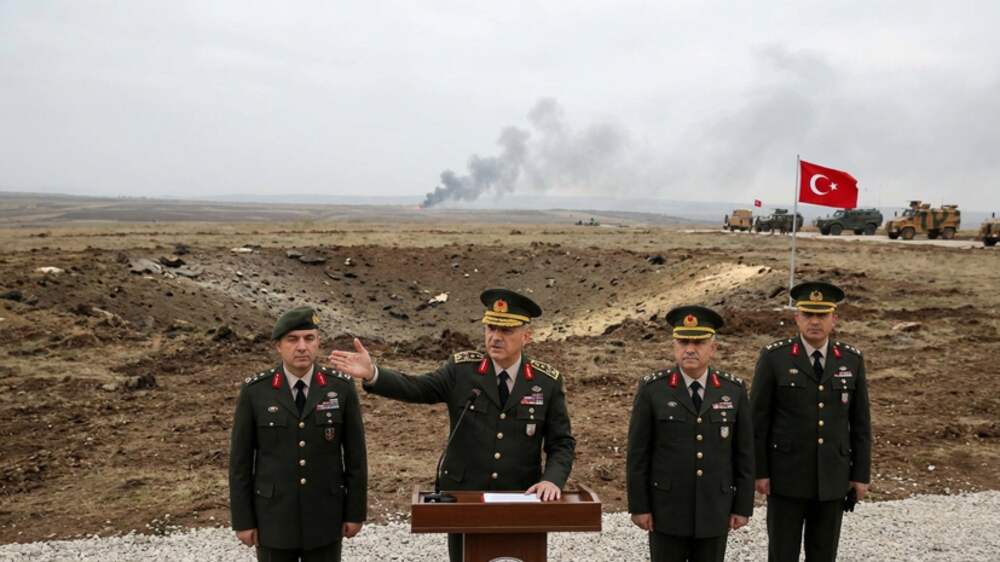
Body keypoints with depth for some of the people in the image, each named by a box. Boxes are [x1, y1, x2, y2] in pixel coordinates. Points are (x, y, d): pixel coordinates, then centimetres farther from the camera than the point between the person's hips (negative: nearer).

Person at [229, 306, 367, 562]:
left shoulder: (342, 388, -6)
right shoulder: (254, 391, -8)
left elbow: (355, 454, -1)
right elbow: (240, 460, -4)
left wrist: (356, 512, 0)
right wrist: (243, 520, -4)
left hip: (324, 517, 1)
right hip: (274, 517, 0)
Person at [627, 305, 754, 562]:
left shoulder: (734, 390, 1)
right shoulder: (652, 389, -6)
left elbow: (744, 452, 4)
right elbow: (638, 454, -4)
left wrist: (743, 506, 3)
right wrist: (638, 506, -6)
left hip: (715, 511, 2)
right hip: (667, 511, -2)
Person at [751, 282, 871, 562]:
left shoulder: (852, 360, 2)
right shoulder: (774, 357, -8)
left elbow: (860, 423, 6)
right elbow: (758, 419, -5)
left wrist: (861, 474, 3)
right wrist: (759, 472, -8)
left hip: (833, 478, 3)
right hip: (787, 476, -3)